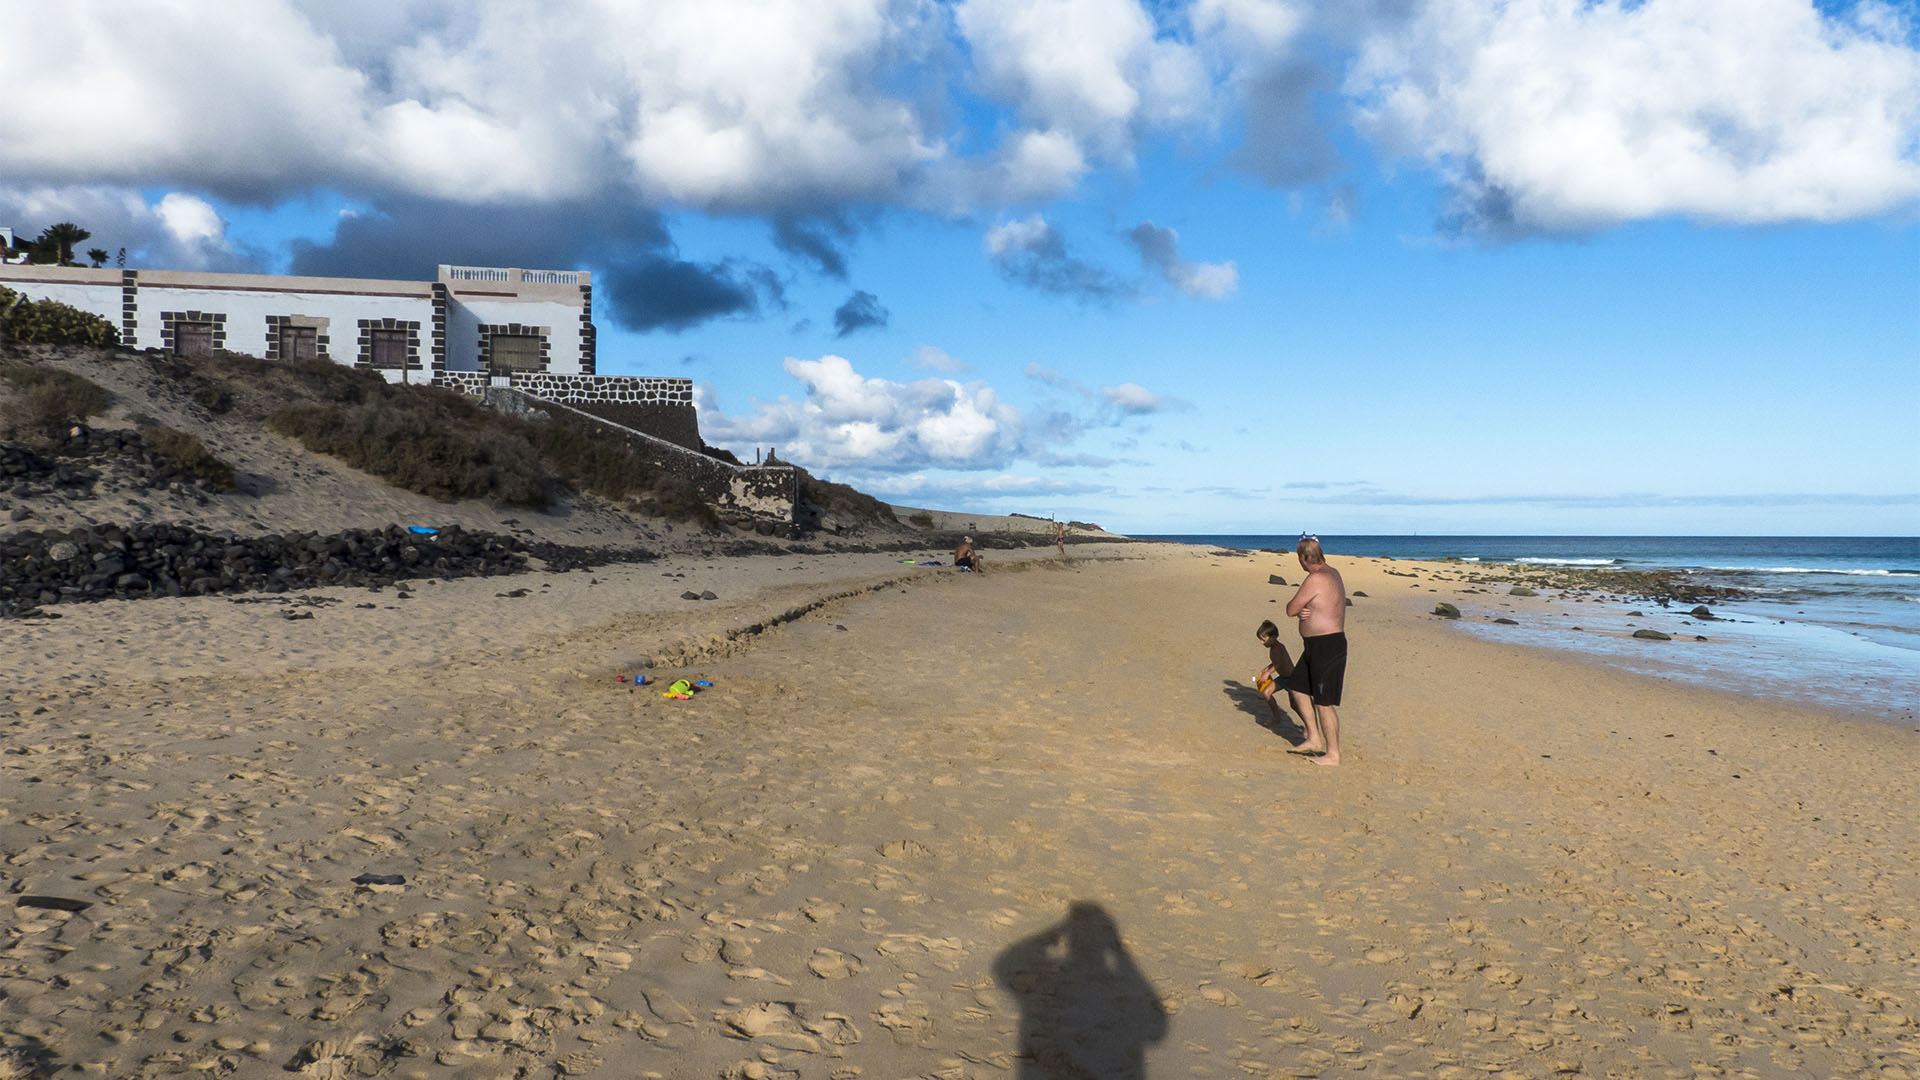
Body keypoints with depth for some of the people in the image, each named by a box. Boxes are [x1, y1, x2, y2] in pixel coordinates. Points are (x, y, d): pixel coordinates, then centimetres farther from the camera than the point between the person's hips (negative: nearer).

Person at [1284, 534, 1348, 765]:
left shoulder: (1316, 579, -21)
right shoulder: (1332, 573, 12)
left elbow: (1290, 609, -16)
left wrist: (1297, 609, 6)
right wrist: (1302, 611, -8)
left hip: (1327, 646, -11)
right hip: (1315, 646, 11)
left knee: (1324, 703, -1)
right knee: (1297, 687, 19)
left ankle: (1333, 754, 9)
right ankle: (1315, 739, 25)